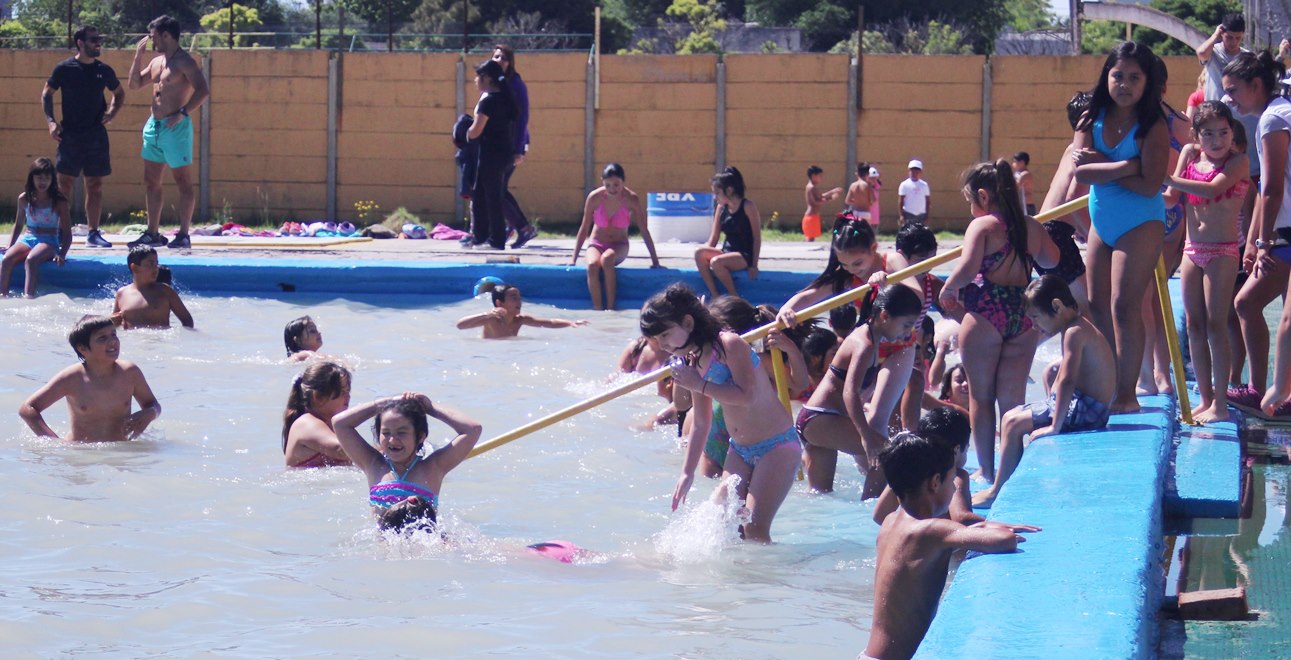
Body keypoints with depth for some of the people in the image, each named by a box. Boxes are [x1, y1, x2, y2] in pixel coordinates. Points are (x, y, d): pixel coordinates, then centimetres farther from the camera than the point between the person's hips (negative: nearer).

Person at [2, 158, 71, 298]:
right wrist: (10, 246, 12)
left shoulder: (59, 202, -1)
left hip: (49, 241, -3)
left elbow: (67, 233, 0)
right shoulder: (24, 199, 9)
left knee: (31, 260, -38)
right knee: (6, 260, -29)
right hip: (27, 238, 4)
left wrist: (61, 254, -15)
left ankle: (28, 297, -50)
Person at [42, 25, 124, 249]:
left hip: (97, 135, 3)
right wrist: (51, 121, -7)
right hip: (70, 135, -3)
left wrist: (111, 113, 3)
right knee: (65, 183, -5)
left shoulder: (104, 71, 6)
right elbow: (46, 94, 4)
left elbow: (119, 94, 21)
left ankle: (93, 233, 11)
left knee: (95, 185, 5)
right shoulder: (64, 68, -3)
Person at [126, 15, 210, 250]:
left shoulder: (184, 61, -11)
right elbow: (135, 84, 21)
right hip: (154, 126, 9)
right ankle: (153, 233, 16)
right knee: (151, 182, 10)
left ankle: (183, 235, -2)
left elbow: (203, 91, -20)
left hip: (176, 128, -9)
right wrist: (138, 55, 11)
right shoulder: (156, 62, 15)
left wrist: (183, 113, -25)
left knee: (183, 182, -3)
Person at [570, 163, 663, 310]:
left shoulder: (631, 199, -14)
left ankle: (610, 307, -30)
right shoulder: (595, 197, -12)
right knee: (592, 265, -35)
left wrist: (655, 261, -4)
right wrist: (573, 259, -4)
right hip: (596, 244, 1)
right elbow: (584, 229, -3)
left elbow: (644, 231, -6)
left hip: (619, 246, -1)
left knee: (607, 259, -37)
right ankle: (597, 310, -31)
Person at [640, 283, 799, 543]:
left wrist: (700, 385, -23)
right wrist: (687, 472, 17)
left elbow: (747, 396, -30)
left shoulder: (730, 345, -17)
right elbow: (700, 423, 17)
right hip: (740, 451, 8)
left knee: (754, 529, -16)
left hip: (776, 446, -8)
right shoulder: (690, 363, 7)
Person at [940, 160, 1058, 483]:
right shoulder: (1030, 227, 9)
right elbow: (1051, 259, 23)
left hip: (985, 314, -5)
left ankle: (987, 471, 10)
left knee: (981, 396, 8)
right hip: (1023, 316, 5)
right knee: (1013, 399, 10)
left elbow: (967, 268, -22)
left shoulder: (982, 226, -9)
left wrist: (948, 290, -6)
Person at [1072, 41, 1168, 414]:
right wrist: (1125, 166, -23)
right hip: (1102, 223, 6)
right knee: (1097, 307, 10)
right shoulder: (1091, 120, 0)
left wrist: (1099, 164, -15)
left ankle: (1127, 395, -4)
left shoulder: (1153, 128, -13)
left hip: (1140, 225, -6)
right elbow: (1081, 172, -12)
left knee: (1124, 307, -10)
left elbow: (1149, 185, -21)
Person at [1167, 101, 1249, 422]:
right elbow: (1173, 197, 5)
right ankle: (1205, 399, 13)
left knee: (1215, 326, -7)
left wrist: (1165, 178, -25)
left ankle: (1220, 404, -4)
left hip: (1222, 251, -6)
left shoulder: (1238, 161, -10)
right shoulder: (1190, 153, 6)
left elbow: (1212, 189, -26)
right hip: (1192, 249, 6)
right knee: (1194, 325, 7)